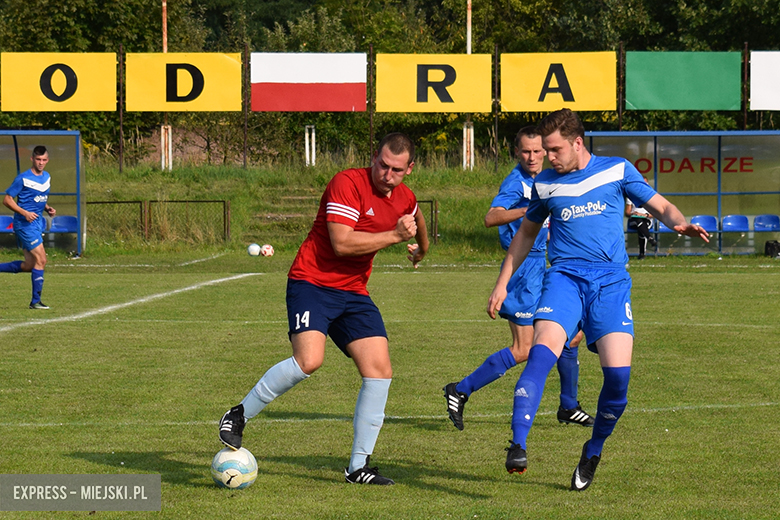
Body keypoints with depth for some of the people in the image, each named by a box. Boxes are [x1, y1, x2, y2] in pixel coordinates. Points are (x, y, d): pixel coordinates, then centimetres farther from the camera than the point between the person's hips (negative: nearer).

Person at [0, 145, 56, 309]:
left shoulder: (47, 177, 11)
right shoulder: (23, 178, -12)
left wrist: (48, 209, 5)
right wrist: (25, 213, -22)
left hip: (37, 223, 9)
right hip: (25, 224, -8)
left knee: (29, 266, 10)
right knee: (41, 260, -12)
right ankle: (35, 301, -5)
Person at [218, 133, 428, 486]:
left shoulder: (405, 199, 7)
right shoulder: (348, 183, -17)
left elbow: (415, 220, 34)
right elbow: (341, 243, -25)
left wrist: (421, 248, 50)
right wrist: (394, 236, -21)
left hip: (353, 292, 7)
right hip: (312, 282, -7)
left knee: (380, 369, -6)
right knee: (309, 359, -28)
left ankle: (359, 466, 3)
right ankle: (239, 415, -8)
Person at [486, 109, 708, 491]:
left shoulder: (617, 171, 7)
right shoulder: (545, 184, 13)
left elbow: (661, 207, 13)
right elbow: (526, 233, 27)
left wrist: (680, 224, -10)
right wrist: (502, 284, 24)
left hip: (611, 281, -1)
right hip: (564, 277, 1)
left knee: (618, 374, -13)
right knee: (543, 350, -26)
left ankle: (593, 451, 12)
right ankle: (518, 444, -32)